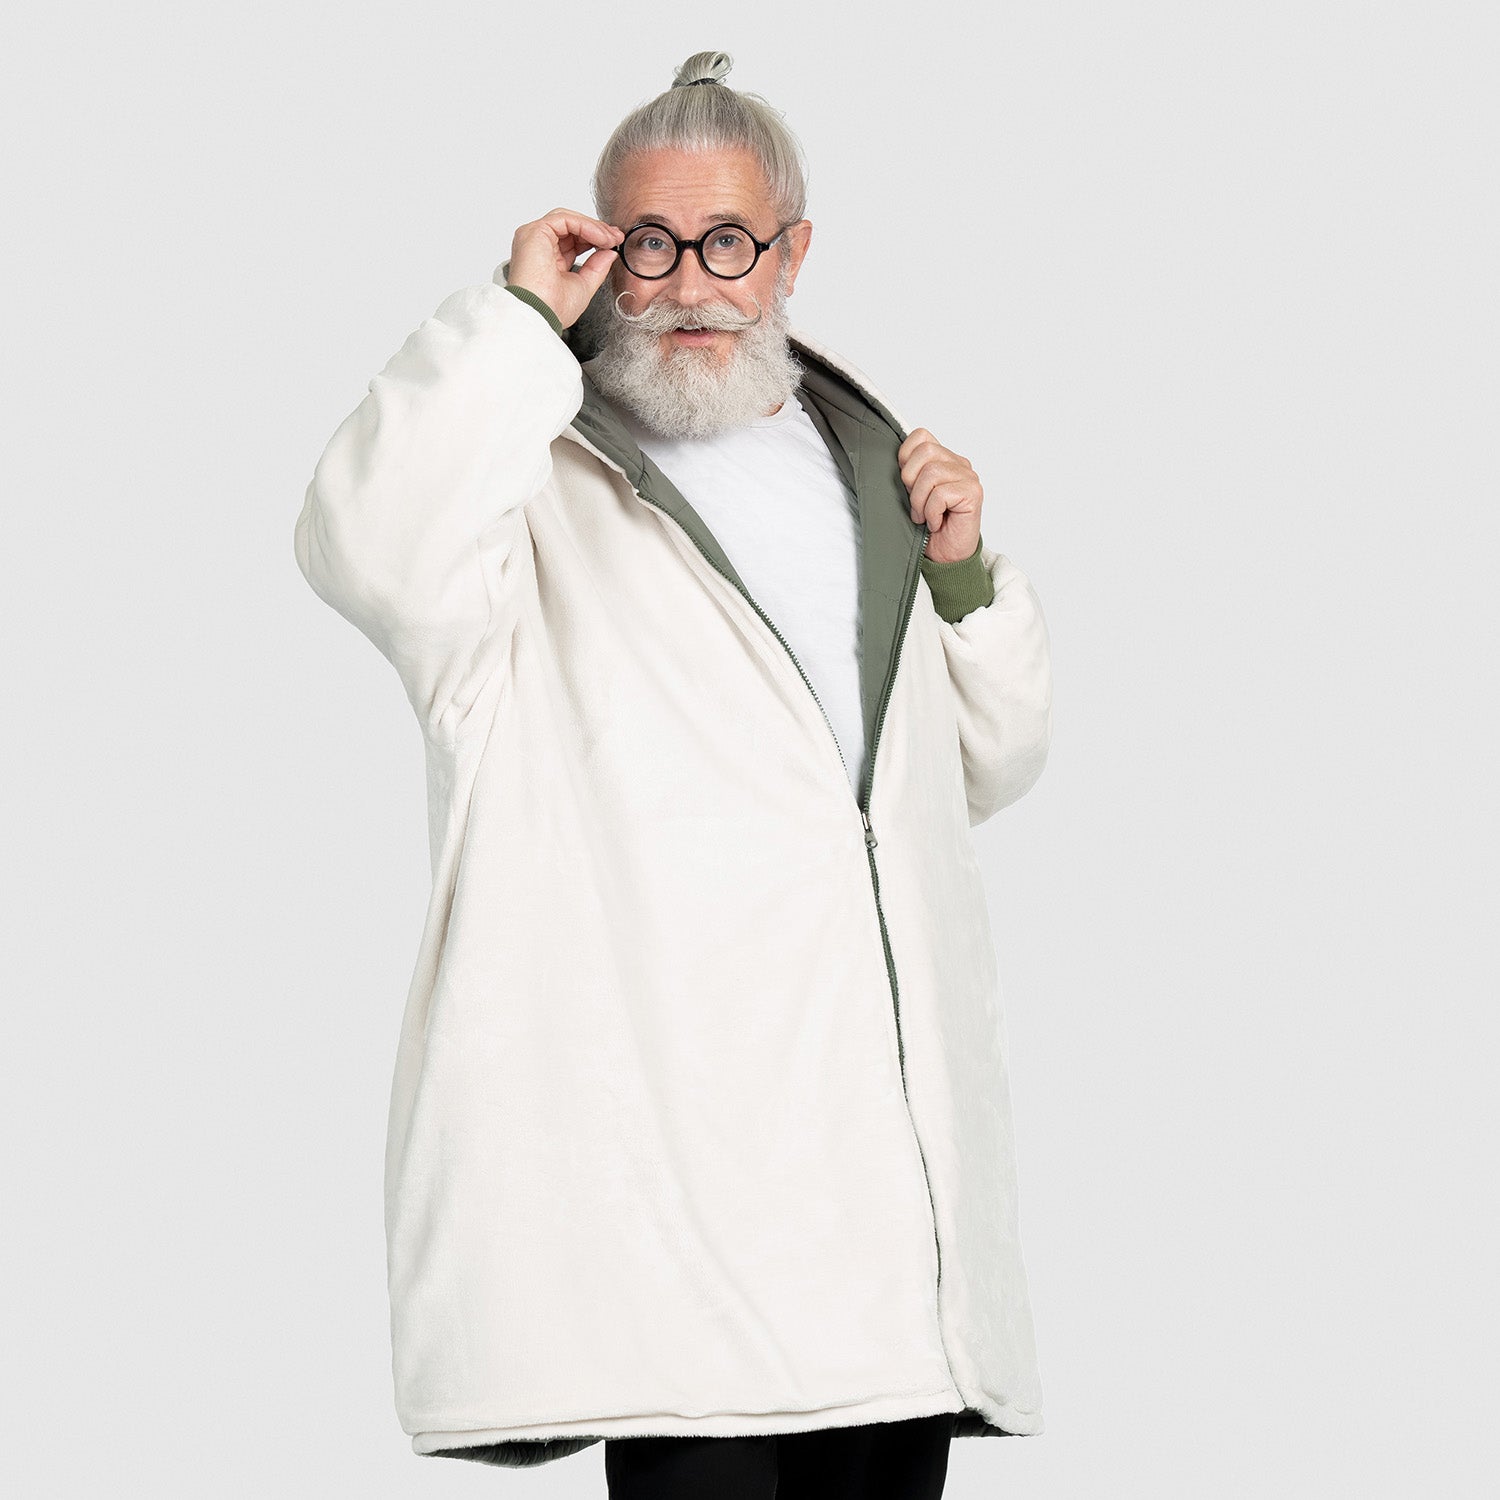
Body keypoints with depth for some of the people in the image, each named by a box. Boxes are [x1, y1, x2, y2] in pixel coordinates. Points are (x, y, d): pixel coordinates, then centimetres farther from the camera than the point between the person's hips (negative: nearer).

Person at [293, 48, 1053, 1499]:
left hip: (900, 1143, 6)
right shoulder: (544, 474, 4)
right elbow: (372, 554, -21)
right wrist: (518, 315, -11)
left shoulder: (867, 460, 21)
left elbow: (992, 763, 28)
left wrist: (967, 578, 9)